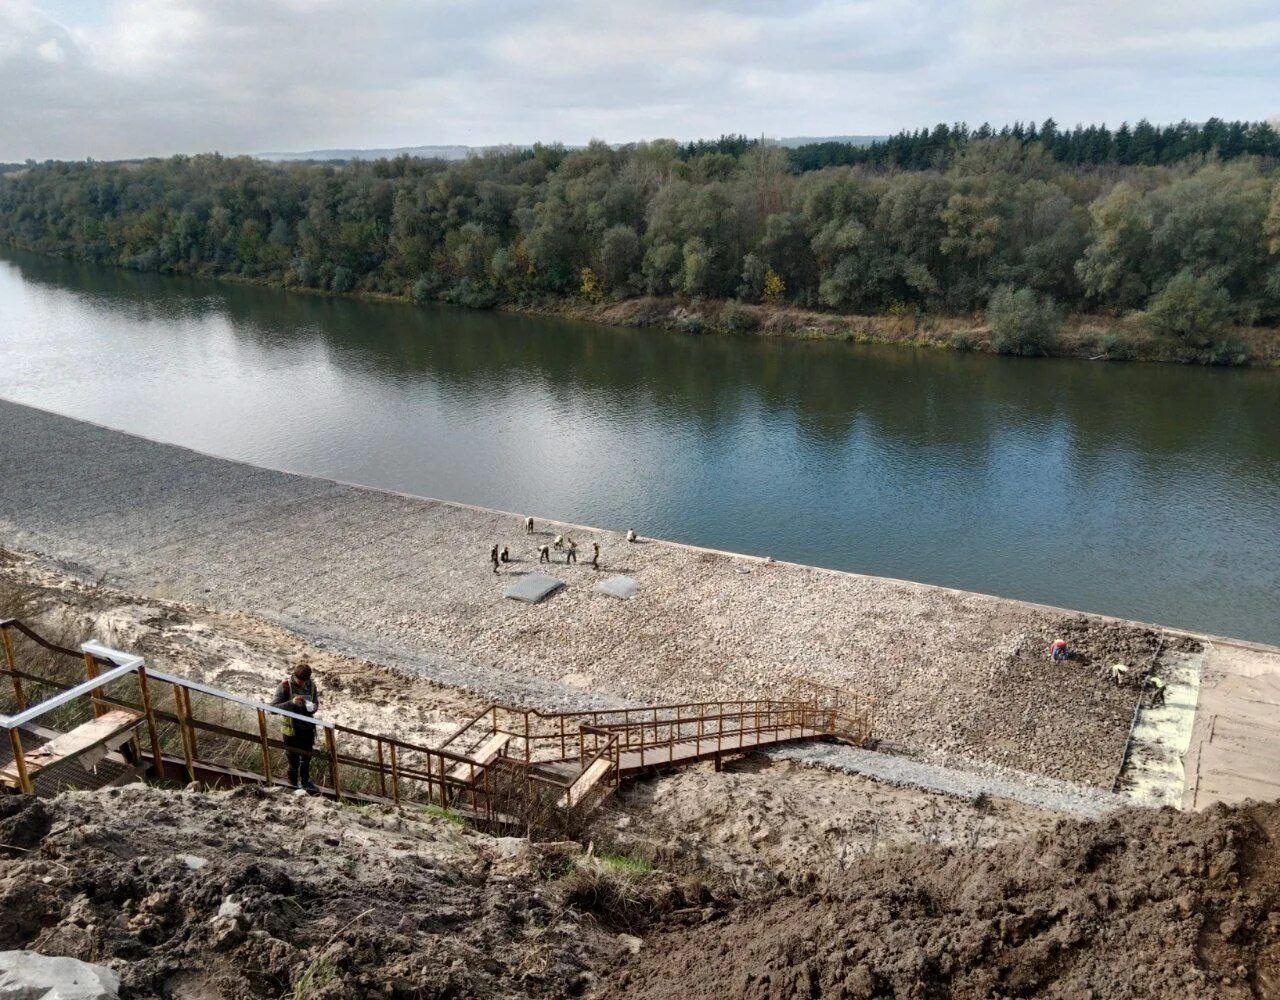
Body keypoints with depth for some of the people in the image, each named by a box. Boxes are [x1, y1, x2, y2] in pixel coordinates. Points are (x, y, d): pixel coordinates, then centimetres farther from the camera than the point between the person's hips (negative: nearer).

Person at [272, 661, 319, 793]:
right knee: (294, 761, 9)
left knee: (306, 758, 22)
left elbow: (316, 702, 7)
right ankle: (294, 786, 30)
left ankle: (305, 782, 44)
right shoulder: (285, 685, -18)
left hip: (307, 728, 4)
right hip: (291, 729, -4)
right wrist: (292, 702, -33)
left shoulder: (310, 684, -6)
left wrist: (313, 707, -17)